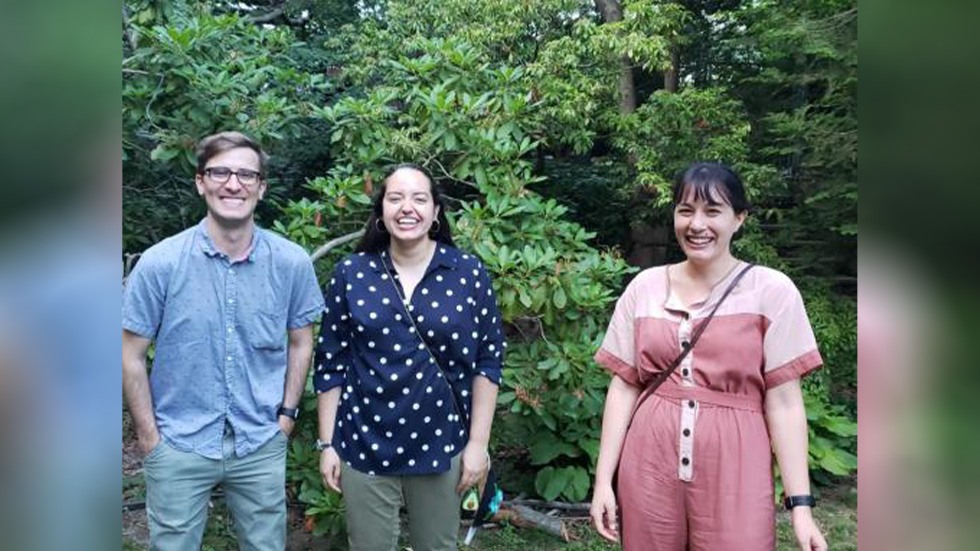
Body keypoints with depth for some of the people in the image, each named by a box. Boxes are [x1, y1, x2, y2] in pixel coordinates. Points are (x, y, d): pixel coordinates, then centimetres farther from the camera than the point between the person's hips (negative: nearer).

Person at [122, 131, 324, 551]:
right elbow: (132, 357, -3)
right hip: (179, 446, -1)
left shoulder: (292, 262, -8)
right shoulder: (160, 262, -12)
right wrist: (150, 437, -3)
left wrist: (287, 415, 2)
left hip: (262, 445, 2)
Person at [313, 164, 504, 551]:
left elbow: (487, 361, -2)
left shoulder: (469, 274, -5)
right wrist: (327, 443, 1)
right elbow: (330, 365, 1)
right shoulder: (350, 274, -4)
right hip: (365, 446, 0)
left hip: (440, 445, 0)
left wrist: (478, 442, -3)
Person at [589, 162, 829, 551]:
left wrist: (800, 504, -7)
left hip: (733, 474, -2)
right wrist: (603, 479, 2)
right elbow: (623, 386, 5)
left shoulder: (771, 290, -5)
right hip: (649, 468, 3)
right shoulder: (644, 286, 3)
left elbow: (783, 401, -4)